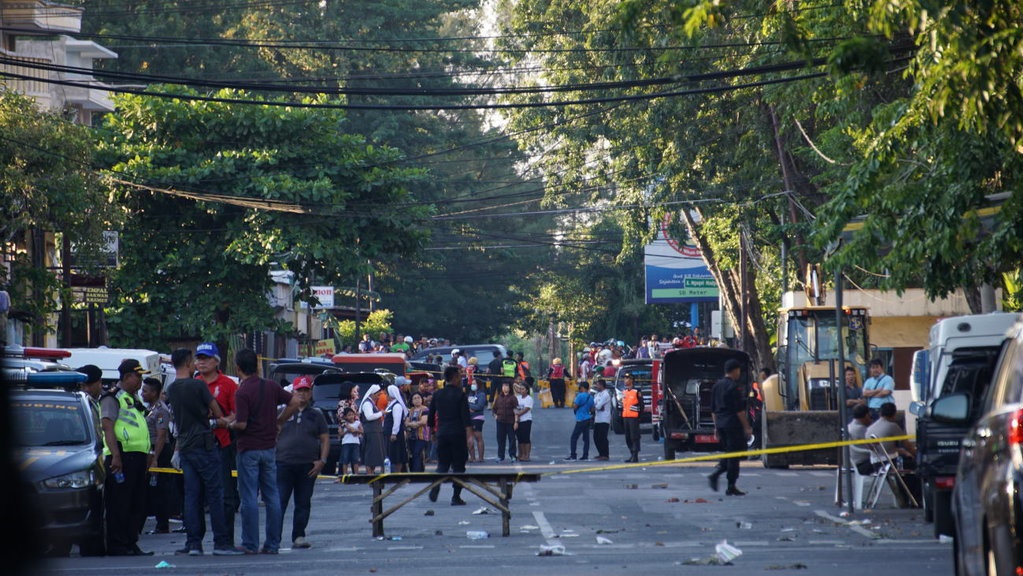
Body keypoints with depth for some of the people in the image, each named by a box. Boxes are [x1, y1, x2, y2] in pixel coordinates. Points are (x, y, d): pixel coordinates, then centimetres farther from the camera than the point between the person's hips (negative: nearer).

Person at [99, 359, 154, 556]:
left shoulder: (133, 400, 23)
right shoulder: (113, 398, -6)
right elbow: (108, 427, -16)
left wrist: (148, 454, 25)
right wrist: (115, 456, -24)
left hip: (137, 457, 9)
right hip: (122, 456, -9)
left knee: (138, 505, 9)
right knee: (119, 505, -8)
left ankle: (131, 544, 13)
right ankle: (117, 546, -7)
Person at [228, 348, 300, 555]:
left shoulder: (242, 392, -14)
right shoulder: (270, 387, 4)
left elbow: (241, 424, -19)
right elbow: (294, 402, 7)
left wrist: (230, 425, 2)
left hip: (249, 449, -6)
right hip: (269, 447, 6)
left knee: (249, 497, -1)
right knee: (272, 497, 8)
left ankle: (250, 544, -1)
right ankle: (272, 544, 9)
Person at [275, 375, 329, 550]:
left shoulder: (316, 415, 11)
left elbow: (325, 439, 11)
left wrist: (322, 460, -1)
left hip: (308, 466, 2)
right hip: (284, 463, -2)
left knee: (303, 503, 5)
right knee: (279, 502, -5)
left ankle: (298, 536, 11)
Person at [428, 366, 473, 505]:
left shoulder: (437, 394, 7)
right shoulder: (460, 395, -6)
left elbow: (431, 415, 12)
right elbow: (465, 417, -13)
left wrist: (433, 432, 24)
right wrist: (469, 435, -16)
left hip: (442, 434, 4)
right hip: (458, 434, -4)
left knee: (442, 464, 12)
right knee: (458, 465, 4)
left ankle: (436, 484, -17)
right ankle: (456, 497, 2)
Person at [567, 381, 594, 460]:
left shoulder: (581, 395, -13)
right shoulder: (591, 397, 11)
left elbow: (574, 407, -13)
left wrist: (575, 398, 1)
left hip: (581, 420, -8)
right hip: (588, 420, 8)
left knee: (574, 437, -4)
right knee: (586, 438, 8)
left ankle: (573, 455, -9)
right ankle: (585, 455, 6)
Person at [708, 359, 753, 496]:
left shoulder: (717, 386, 13)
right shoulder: (735, 387, -13)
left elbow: (713, 409, 17)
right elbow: (739, 410, -16)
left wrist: (716, 427, 22)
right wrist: (747, 427, -10)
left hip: (721, 424, 8)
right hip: (733, 423, -8)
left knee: (728, 452, 18)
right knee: (734, 454, -2)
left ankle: (715, 474, -1)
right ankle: (731, 487, 0)